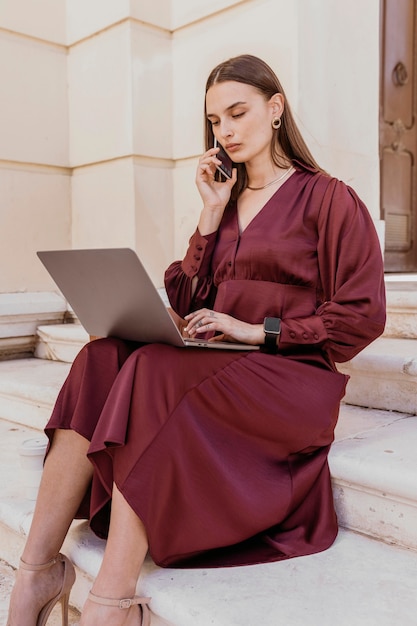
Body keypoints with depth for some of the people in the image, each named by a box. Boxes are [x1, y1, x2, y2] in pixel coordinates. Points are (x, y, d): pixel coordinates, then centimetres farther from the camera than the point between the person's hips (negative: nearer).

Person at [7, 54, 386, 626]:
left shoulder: (328, 198, 5)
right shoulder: (227, 201, 21)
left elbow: (364, 316, -4)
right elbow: (187, 303, 14)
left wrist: (259, 331, -14)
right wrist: (211, 214, 7)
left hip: (290, 377, -5)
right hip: (216, 367, 5)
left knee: (152, 374, -32)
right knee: (99, 362, -22)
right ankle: (36, 570, -24)